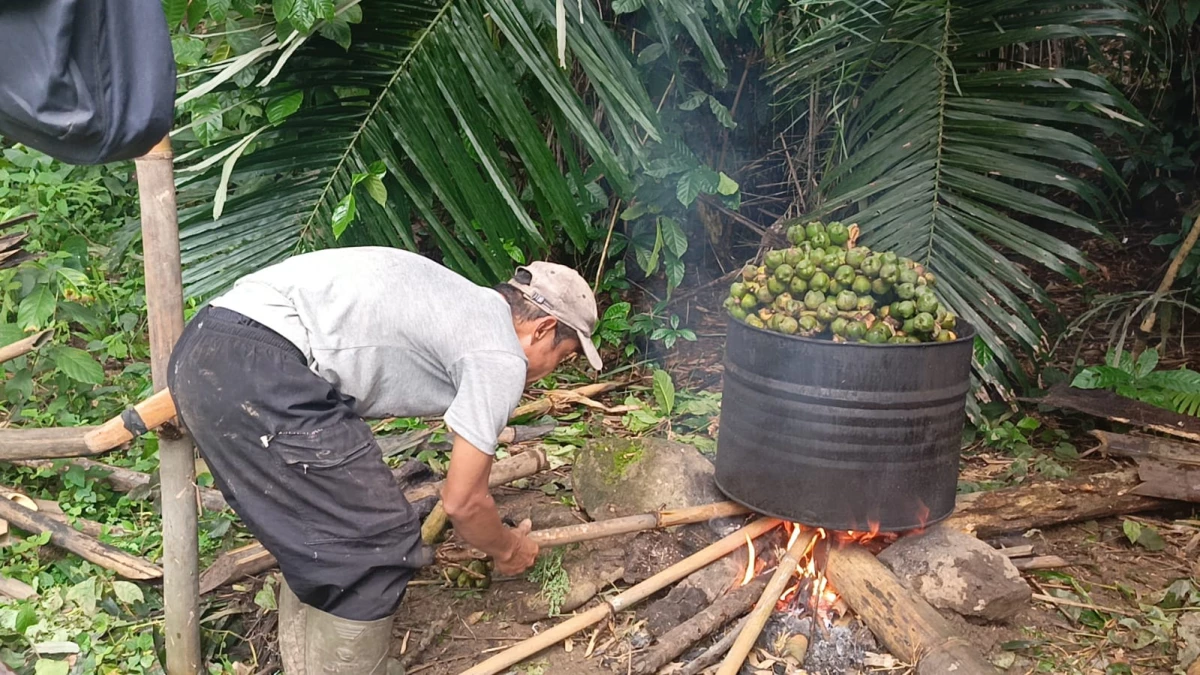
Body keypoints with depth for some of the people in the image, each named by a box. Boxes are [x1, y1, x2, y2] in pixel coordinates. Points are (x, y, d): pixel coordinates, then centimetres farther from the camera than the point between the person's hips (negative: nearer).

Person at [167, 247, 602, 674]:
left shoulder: (460, 303, 26)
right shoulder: (502, 360, -1)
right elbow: (462, 501, 4)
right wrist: (507, 550, 26)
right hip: (259, 369, -10)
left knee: (316, 534, 24)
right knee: (375, 543, 1)